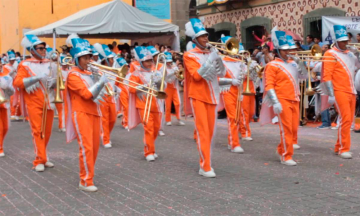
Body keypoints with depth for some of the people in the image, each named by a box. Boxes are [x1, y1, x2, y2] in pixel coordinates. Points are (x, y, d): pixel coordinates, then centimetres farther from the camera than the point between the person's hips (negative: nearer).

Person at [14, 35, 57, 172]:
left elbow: (56, 81, 20)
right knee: (37, 131, -9)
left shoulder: (50, 64, 9)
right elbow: (17, 82, -15)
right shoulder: (25, 65, -4)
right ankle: (39, 160, -5)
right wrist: (36, 78, -24)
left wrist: (55, 81, -5)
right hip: (34, 103, -5)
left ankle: (43, 158, 21)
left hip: (48, 102, 5)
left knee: (47, 131, 9)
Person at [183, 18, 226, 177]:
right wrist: (209, 60, -19)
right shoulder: (189, 55, -4)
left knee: (210, 132, 8)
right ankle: (206, 167, -10)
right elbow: (196, 76, -15)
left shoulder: (211, 53, 12)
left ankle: (204, 164, 18)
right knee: (203, 132, -10)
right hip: (198, 97, -6)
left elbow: (222, 73, 5)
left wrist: (217, 59, -10)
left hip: (212, 96, 6)